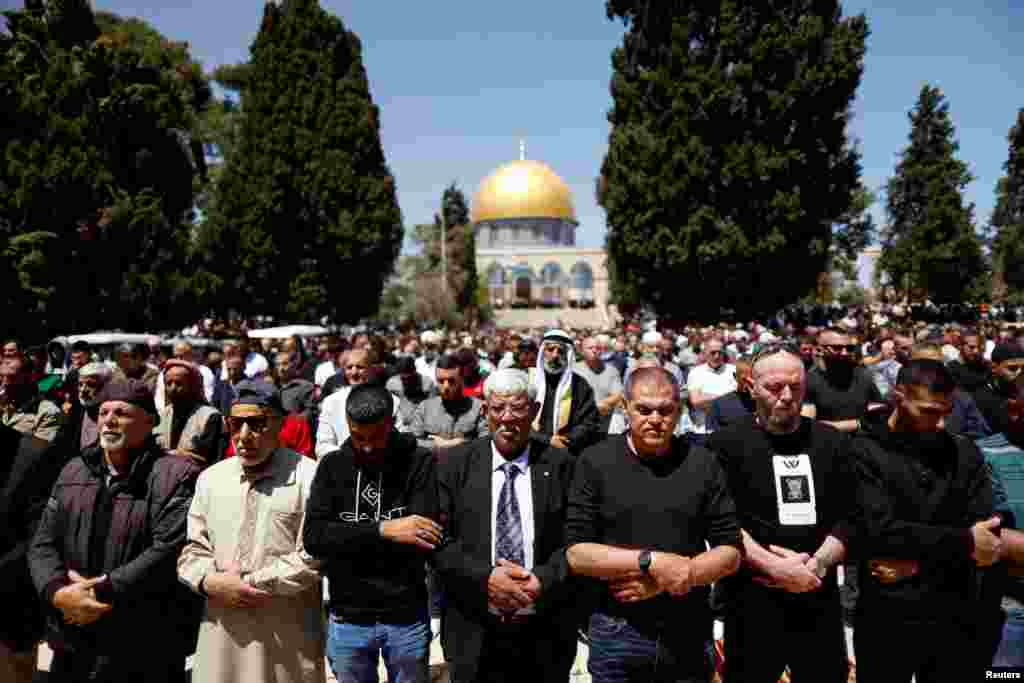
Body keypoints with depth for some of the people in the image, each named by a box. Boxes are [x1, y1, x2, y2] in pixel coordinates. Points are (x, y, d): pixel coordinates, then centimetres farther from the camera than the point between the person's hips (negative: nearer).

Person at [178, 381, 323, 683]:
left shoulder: (308, 476, -9)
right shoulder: (210, 478, 10)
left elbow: (314, 558, -13)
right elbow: (191, 549, 11)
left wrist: (250, 582, -12)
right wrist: (210, 582, -8)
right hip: (222, 632, 4)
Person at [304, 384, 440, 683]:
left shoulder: (420, 462, -8)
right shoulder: (332, 465, -1)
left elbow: (423, 538, -19)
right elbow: (313, 537, -12)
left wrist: (347, 539, -15)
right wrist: (381, 530, -22)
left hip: (406, 617, -2)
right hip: (348, 619, 2)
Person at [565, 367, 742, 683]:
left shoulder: (702, 463, -1)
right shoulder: (596, 462, -6)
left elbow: (730, 553, -1)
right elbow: (576, 553, -9)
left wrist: (665, 580, -13)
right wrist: (650, 561, -18)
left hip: (690, 631, 2)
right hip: (617, 631, -1)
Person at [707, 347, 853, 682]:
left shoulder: (832, 442, 8)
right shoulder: (726, 443, -5)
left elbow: (849, 517, 4)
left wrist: (817, 564, -10)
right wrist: (777, 568, -17)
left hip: (819, 596, 4)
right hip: (754, 599, -3)